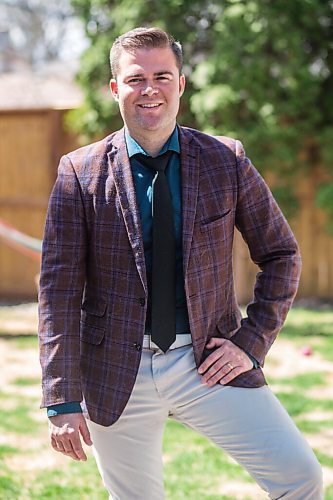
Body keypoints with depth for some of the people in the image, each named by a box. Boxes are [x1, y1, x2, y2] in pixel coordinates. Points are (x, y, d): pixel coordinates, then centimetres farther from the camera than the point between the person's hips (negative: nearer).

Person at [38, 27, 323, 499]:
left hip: (208, 364, 1)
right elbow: (59, 288, -4)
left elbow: (281, 254, 10)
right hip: (117, 373, 0)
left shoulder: (226, 160, 1)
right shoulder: (80, 172, -2)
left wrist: (252, 343, -2)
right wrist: (63, 402, -9)